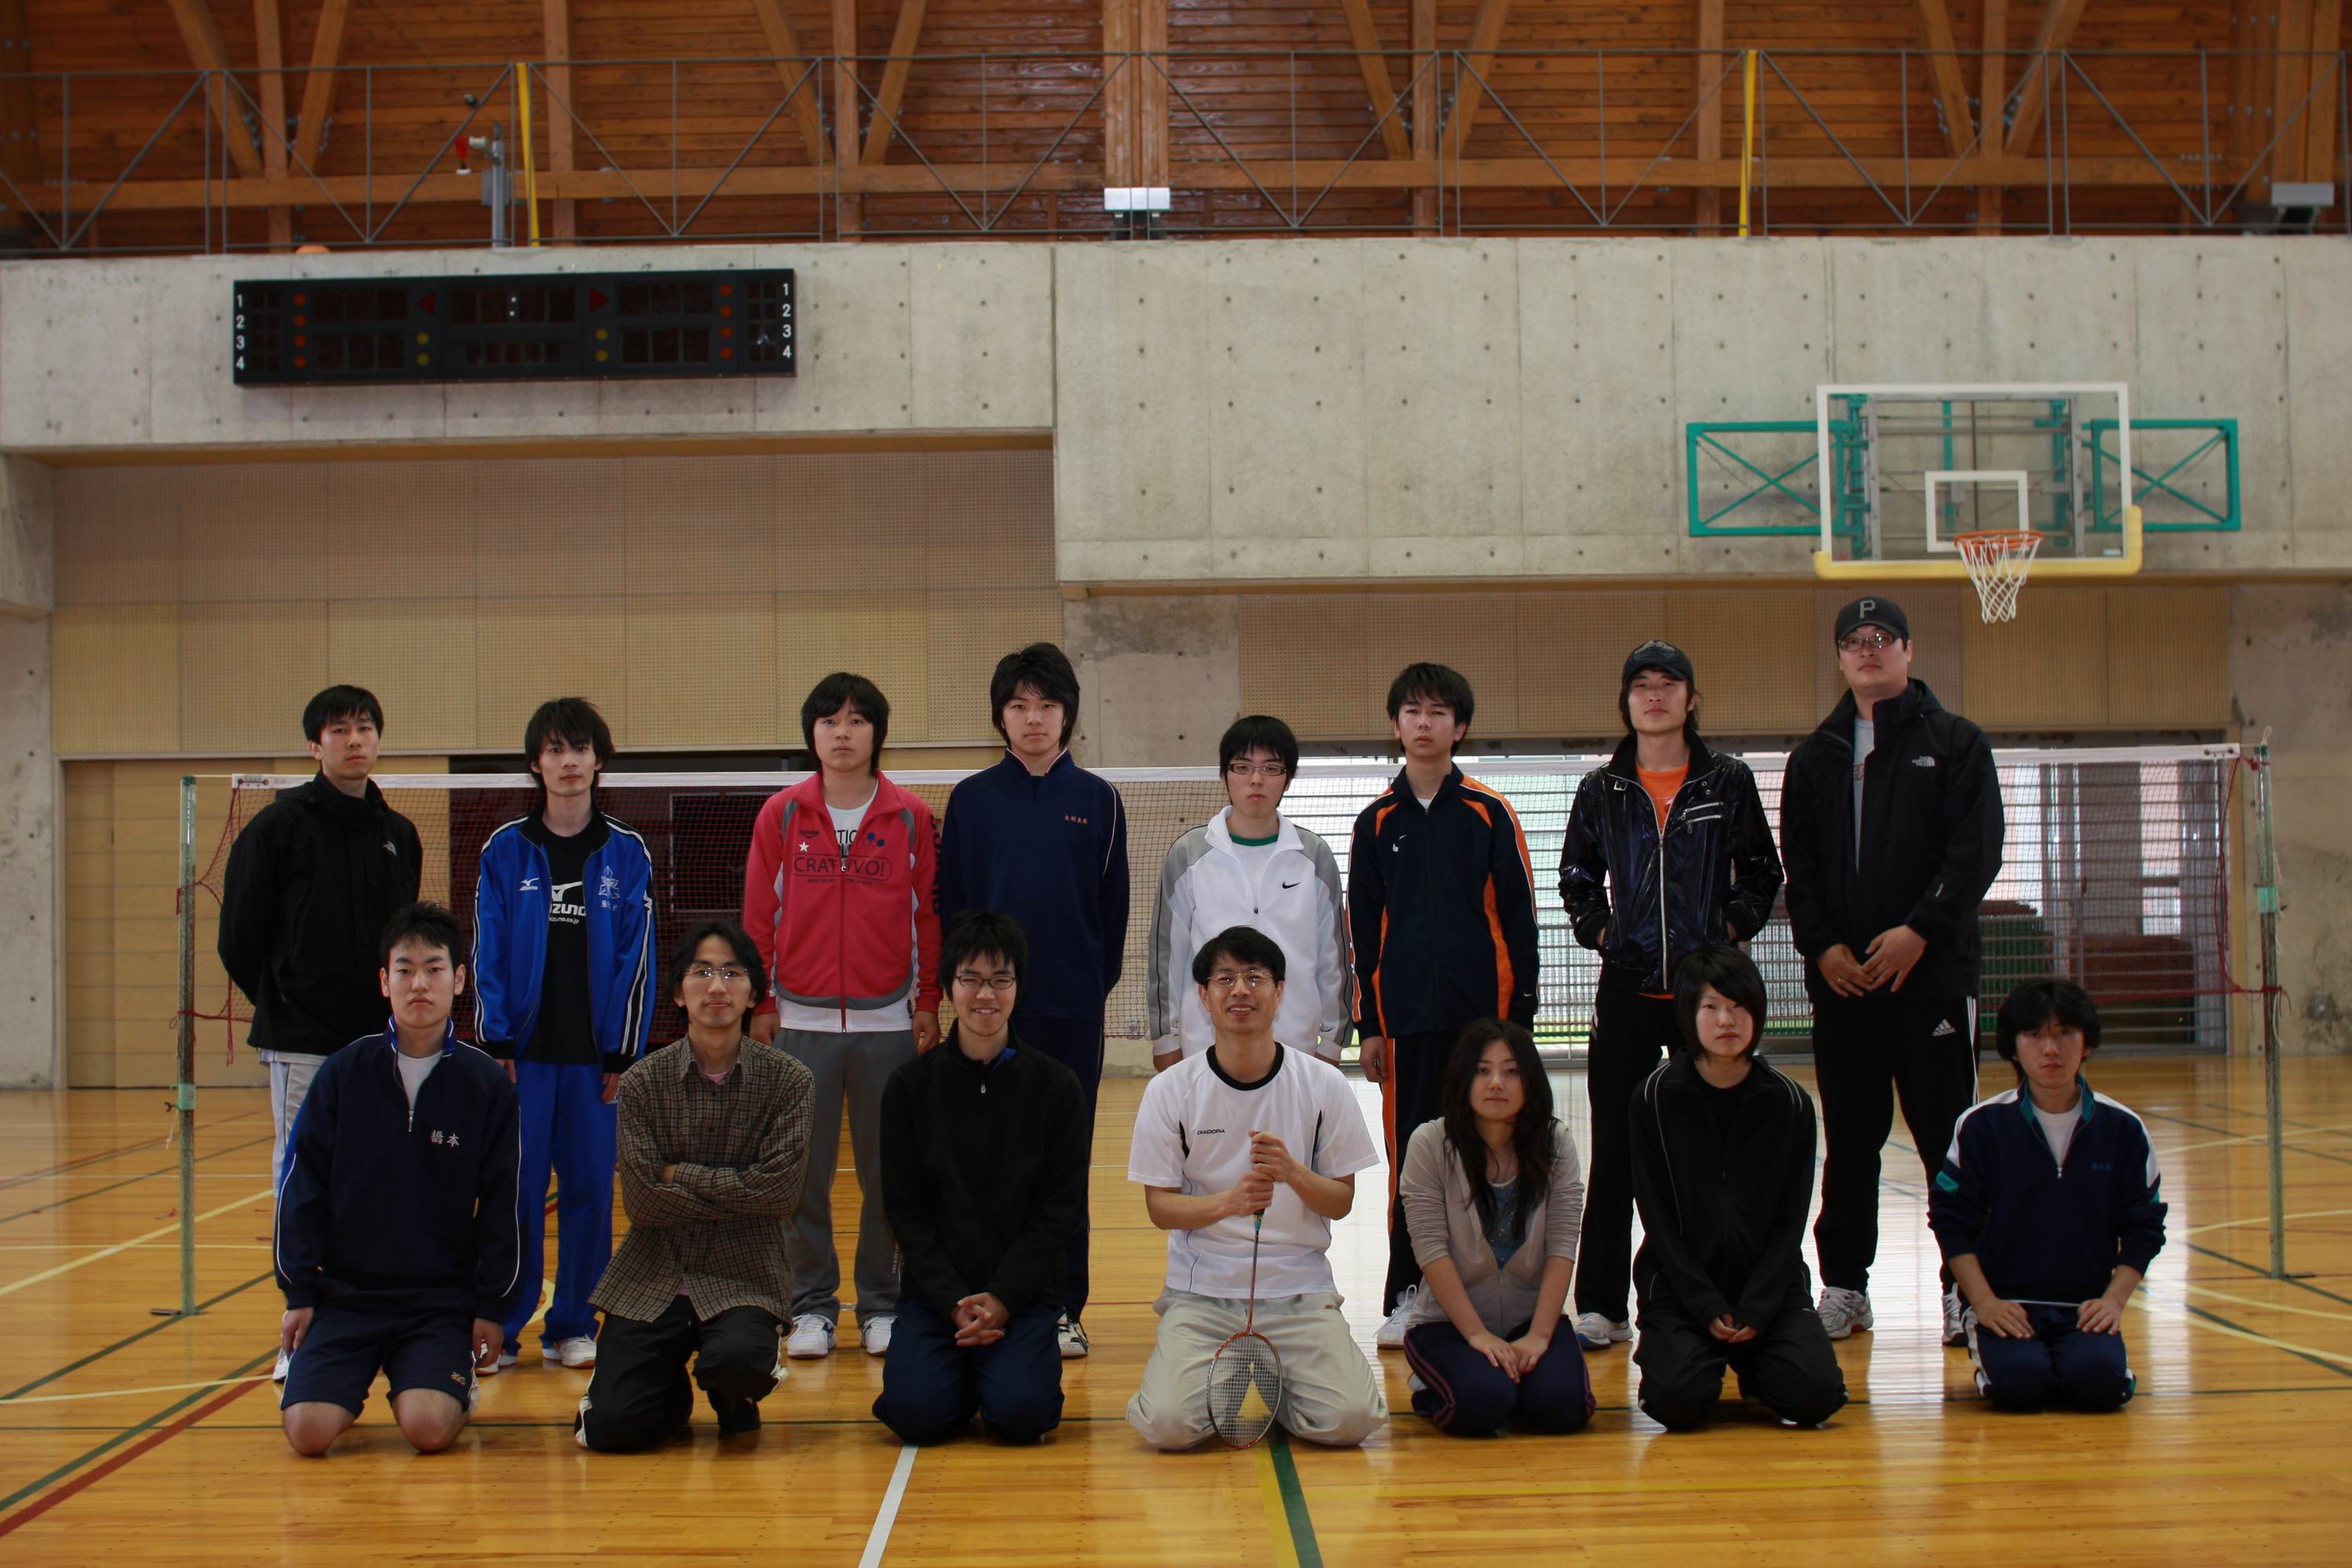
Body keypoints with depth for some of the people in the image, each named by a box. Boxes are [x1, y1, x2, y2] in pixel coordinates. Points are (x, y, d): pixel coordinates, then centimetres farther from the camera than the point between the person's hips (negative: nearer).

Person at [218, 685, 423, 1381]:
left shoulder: (399, 834, 11)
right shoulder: (279, 826, -4)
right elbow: (239, 936, -1)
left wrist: (397, 1005, 8)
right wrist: (279, 1003, 1)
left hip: (379, 1038, 5)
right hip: (303, 1040, -4)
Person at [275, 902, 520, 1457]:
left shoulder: (486, 1084, -1)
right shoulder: (344, 1073, -1)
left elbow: (500, 1204, 4)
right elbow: (301, 1187, 3)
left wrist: (492, 1306, 2)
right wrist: (298, 1292, 0)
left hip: (443, 1300, -1)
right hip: (345, 1292, 1)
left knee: (429, 1428, -23)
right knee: (309, 1430, -18)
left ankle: (454, 1375, 11)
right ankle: (356, 1378, 15)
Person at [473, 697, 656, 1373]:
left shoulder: (625, 853, 4)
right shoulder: (504, 850, 3)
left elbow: (637, 956, 1)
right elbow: (489, 953, 1)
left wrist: (622, 1052, -4)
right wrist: (495, 1042, -6)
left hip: (595, 1055, 1)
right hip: (524, 1051, 0)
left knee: (590, 1191, 5)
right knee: (514, 1193, 0)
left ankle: (573, 1326, 15)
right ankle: (500, 1329, 8)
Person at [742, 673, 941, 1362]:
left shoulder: (910, 817, 1)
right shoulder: (781, 815, 2)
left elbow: (927, 917, 5)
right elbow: (758, 916, 6)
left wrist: (927, 1005, 4)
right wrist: (760, 1005, 3)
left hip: (888, 1021, 0)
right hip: (801, 1021, 0)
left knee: (887, 1174, 5)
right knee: (802, 1173, 4)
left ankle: (882, 1304, 18)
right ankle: (812, 1305, 15)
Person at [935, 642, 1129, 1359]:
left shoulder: (1097, 800, 4)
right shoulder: (972, 800, 3)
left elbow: (1113, 904, 6)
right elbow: (951, 902, 5)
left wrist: (1098, 983, 2)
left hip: (1073, 1010, 0)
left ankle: (1063, 1307, 14)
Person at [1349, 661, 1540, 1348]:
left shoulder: (1490, 814, 1)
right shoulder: (1378, 821, 7)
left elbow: (1519, 917, 2)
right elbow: (1364, 929, 10)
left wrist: (1521, 1013, -3)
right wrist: (1369, 1025, 7)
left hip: (1482, 1011, -1)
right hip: (1409, 1018, 1)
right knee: (1411, 1155, 3)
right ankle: (1407, 1296, 9)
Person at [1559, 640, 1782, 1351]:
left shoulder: (1729, 782, 5)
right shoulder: (1602, 790, 7)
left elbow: (1762, 873, 11)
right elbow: (1577, 880, 17)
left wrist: (1732, 927, -2)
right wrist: (1598, 931, 3)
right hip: (1627, 987, 1)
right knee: (1614, 1151, 1)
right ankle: (1601, 1306, 5)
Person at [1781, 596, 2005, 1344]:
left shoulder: (1954, 742, 3)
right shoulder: (1815, 756, 13)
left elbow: (1977, 851, -5)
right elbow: (1798, 864, 9)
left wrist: (1921, 931, -16)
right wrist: (1821, 945, -5)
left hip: (1933, 970, -3)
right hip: (1840, 977, 3)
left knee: (1948, 1135, -2)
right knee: (1849, 1138, 8)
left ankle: (1967, 1287, 4)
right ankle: (1844, 1285, 15)